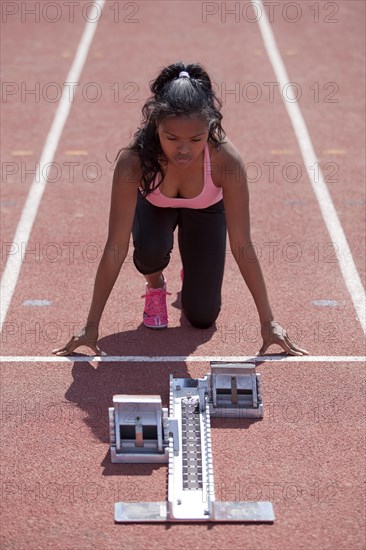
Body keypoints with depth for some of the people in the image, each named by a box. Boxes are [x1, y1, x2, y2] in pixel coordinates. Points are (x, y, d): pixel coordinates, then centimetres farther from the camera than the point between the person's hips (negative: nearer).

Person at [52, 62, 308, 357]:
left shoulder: (226, 159, -40)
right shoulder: (134, 159, -40)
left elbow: (242, 246, -31)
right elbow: (115, 248, -35)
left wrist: (268, 322, -28)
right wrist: (91, 326, -32)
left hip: (206, 209, 0)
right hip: (154, 205, 0)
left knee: (202, 318, -4)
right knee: (151, 250, -35)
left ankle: (192, 272, 31)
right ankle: (155, 285, 2)